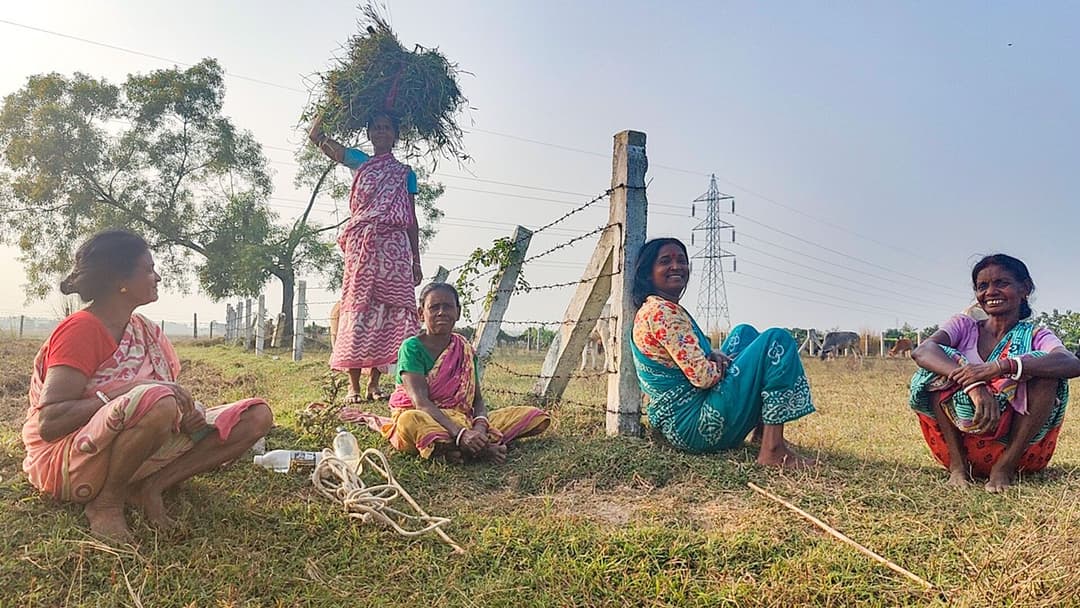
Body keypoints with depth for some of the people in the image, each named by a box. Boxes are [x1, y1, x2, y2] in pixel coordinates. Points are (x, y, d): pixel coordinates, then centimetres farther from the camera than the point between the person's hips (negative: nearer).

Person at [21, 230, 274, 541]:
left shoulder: (145, 330, 7)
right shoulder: (81, 329, -15)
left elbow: (174, 395, 6)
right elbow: (49, 422, -24)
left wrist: (184, 409, -18)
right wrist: (130, 392, -31)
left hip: (135, 451, 7)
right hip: (67, 462, -7)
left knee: (257, 416, -7)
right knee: (156, 400, -41)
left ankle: (151, 486, -12)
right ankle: (107, 504, -16)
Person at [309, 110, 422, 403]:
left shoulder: (405, 173, 17)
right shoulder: (359, 161, 16)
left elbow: (412, 221, 14)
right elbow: (317, 136, 6)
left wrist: (416, 261, 8)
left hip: (395, 247, 1)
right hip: (362, 243, -1)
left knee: (388, 311, -4)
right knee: (358, 306, -7)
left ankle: (374, 383, 4)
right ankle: (354, 386, -5)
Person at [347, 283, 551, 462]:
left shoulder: (465, 350, 9)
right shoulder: (412, 348, -7)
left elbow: (477, 399, 5)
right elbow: (421, 402, -19)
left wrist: (480, 427, -20)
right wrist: (460, 433, -33)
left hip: (461, 420, 6)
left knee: (536, 416, -8)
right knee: (411, 421, -44)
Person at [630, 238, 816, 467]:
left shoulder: (649, 310, 15)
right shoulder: (662, 311, -16)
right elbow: (701, 376, -22)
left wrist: (714, 355, 1)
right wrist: (724, 363, -1)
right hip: (698, 429, -10)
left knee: (744, 333, 22)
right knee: (777, 339, -12)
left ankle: (762, 426, 15)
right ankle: (772, 448, -14)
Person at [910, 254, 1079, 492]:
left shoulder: (1036, 337, 3)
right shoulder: (964, 327, 4)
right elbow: (921, 351, -21)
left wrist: (998, 368, -38)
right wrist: (973, 385, -38)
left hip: (1019, 446, 0)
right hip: (958, 441, 1)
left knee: (1044, 368, -20)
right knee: (941, 364, -19)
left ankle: (1005, 466, -18)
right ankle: (957, 464, -18)